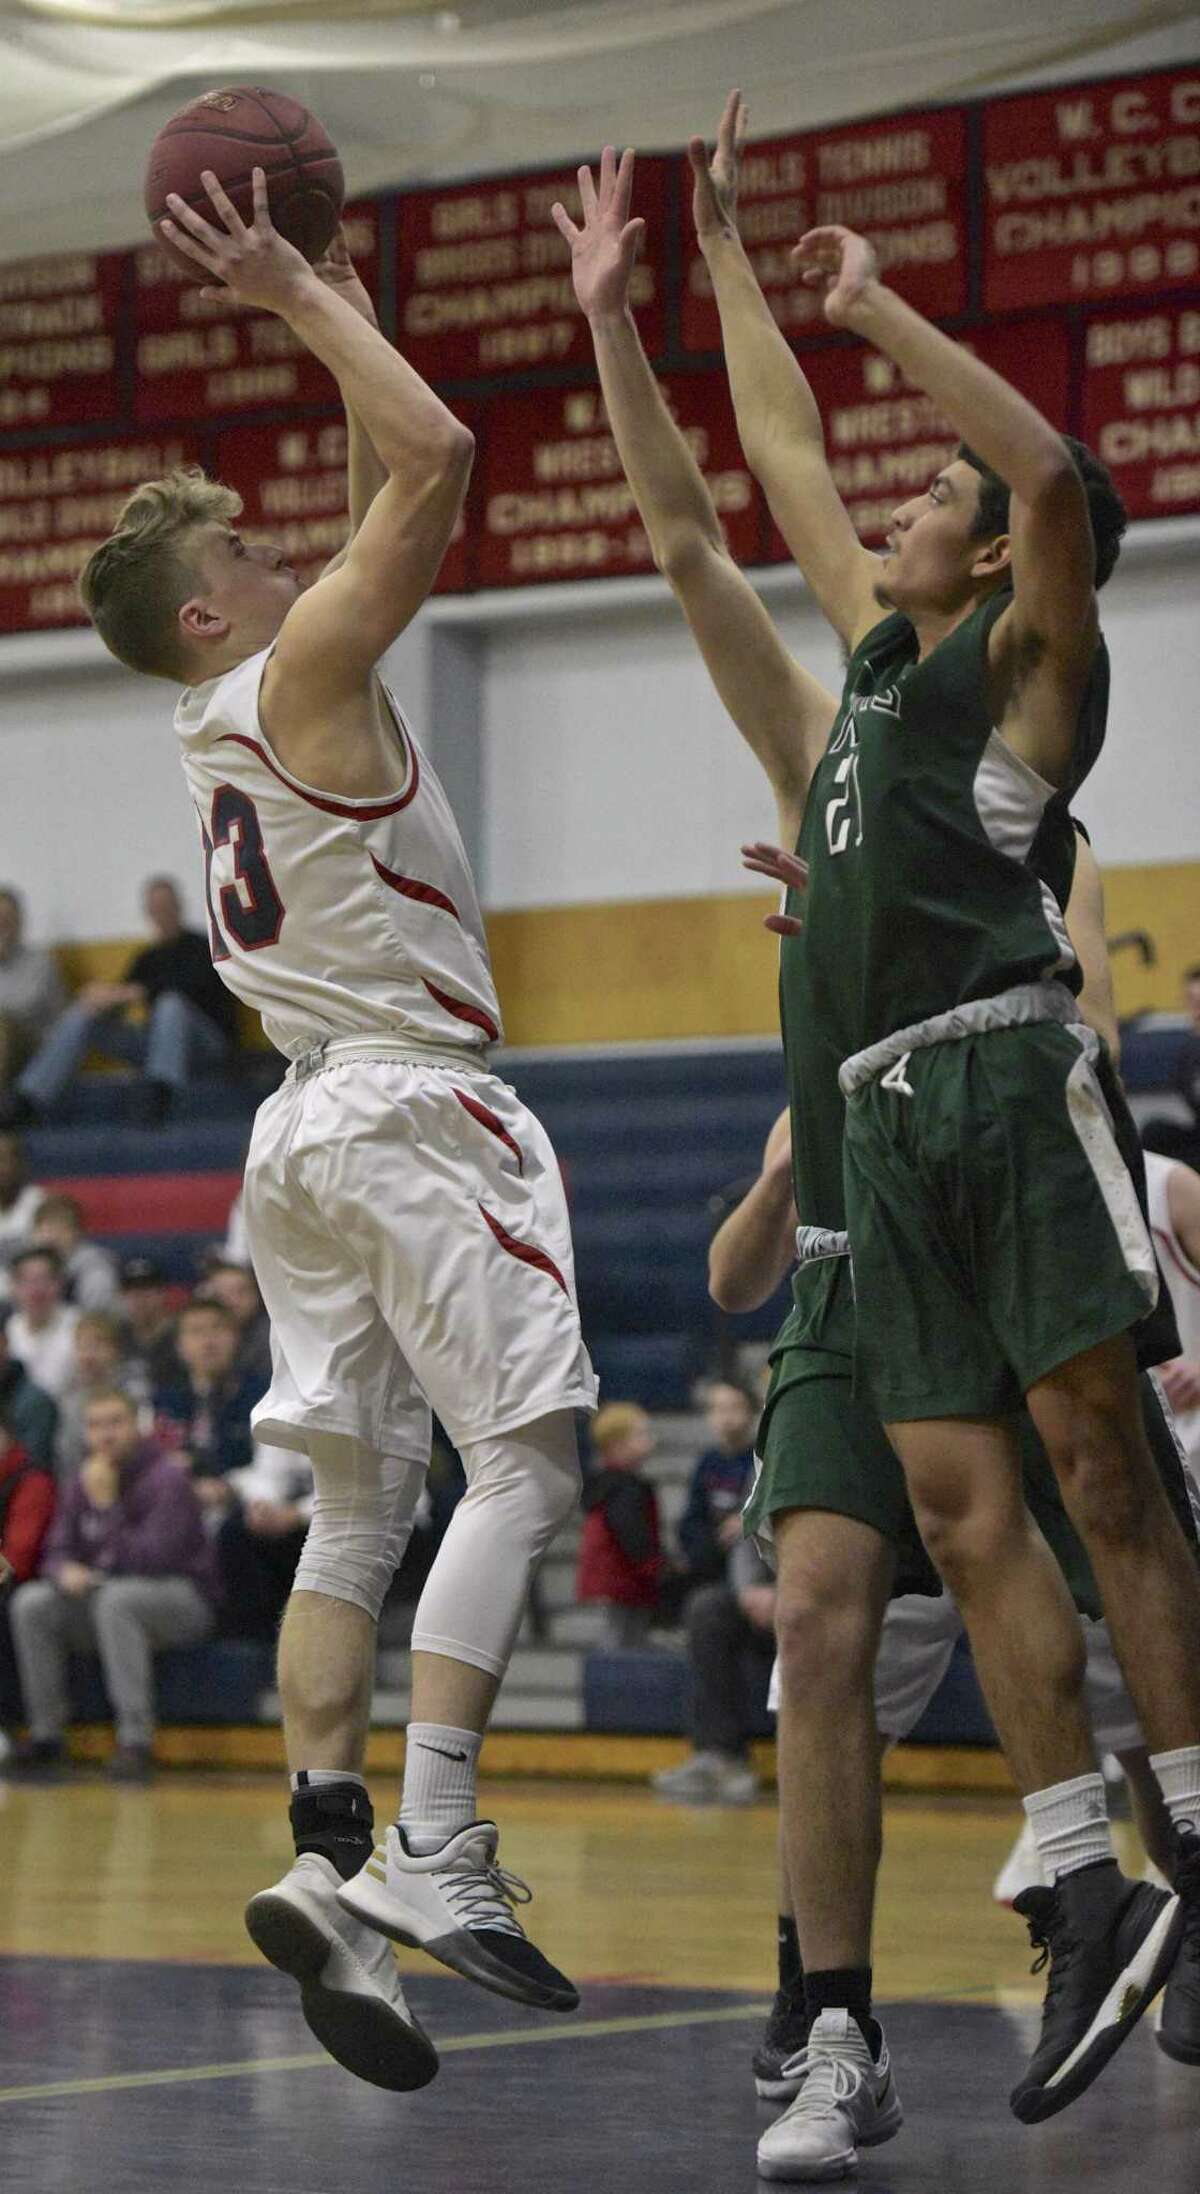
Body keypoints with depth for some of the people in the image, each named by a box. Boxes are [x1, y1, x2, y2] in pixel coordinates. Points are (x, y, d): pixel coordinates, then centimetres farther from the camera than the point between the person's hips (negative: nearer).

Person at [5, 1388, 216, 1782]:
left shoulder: (166, 1480, -14)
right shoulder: (84, 1485, 6)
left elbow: (153, 1560, -23)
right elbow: (57, 1552, 10)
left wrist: (107, 1505, -24)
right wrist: (65, 1571, -15)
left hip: (185, 1600, -6)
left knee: (116, 1598, -37)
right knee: (30, 1603, -14)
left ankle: (135, 1741, -37)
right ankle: (45, 1738, -11)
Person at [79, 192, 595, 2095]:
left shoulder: (238, 719, 17)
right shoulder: (303, 676, -7)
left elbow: (396, 495, 28)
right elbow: (434, 457, -14)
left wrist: (334, 296, 25)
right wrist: (299, 294, -7)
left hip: (311, 1128, 9)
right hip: (414, 1106, -9)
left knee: (358, 1511, 6)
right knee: (523, 1462, -12)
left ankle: (332, 1862, -1)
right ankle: (425, 1853, -23)